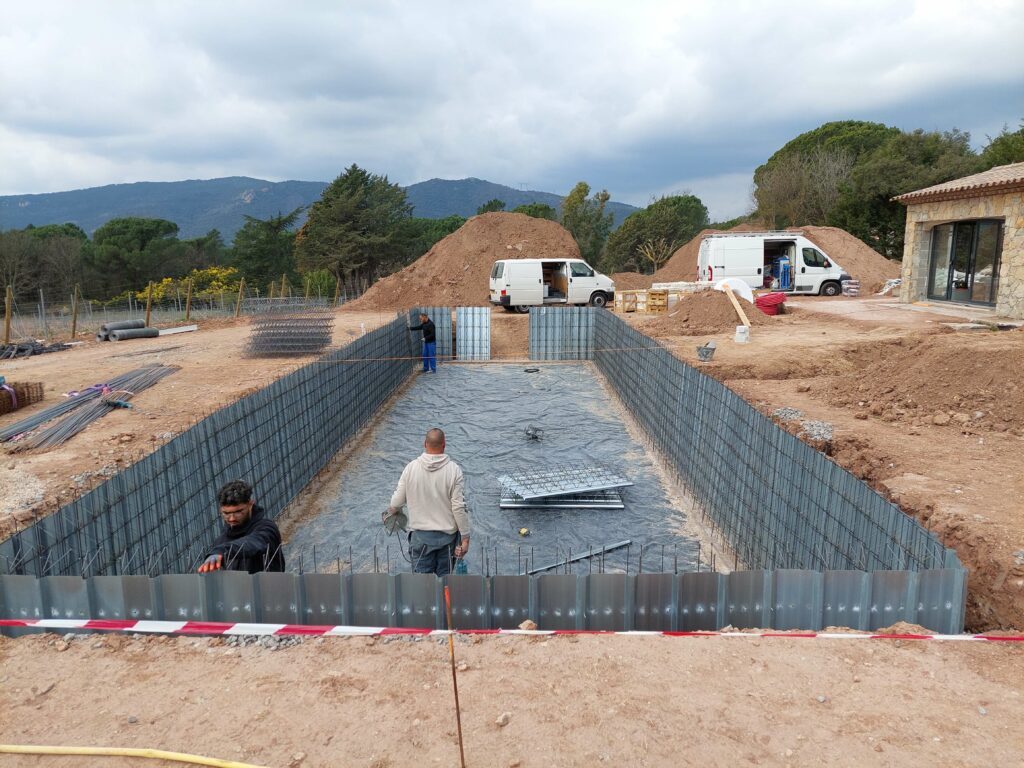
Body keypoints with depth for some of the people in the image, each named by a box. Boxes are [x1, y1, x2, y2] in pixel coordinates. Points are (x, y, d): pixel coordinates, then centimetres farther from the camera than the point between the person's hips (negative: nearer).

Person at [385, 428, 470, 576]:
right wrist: (465, 537, -6)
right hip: (447, 535, -1)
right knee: (445, 578, 16)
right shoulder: (454, 469, -13)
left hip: (420, 535, 1)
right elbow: (458, 507, -14)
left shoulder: (411, 467, -8)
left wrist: (390, 511, 24)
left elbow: (397, 501, 0)